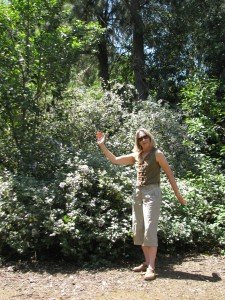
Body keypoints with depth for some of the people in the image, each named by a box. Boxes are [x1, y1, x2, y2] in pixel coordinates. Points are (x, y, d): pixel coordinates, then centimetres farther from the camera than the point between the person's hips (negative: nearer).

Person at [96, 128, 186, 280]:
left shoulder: (157, 153, -2)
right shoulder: (136, 156, 13)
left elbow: (170, 174, -1)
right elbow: (115, 160, 16)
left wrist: (178, 194, -1)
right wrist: (102, 145, 9)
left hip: (152, 193, -7)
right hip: (138, 193, 7)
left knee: (150, 230, -12)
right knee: (139, 230, 8)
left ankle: (151, 268, -9)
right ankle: (147, 262, 20)